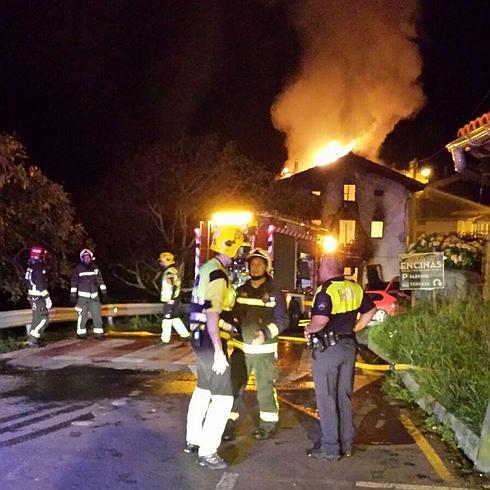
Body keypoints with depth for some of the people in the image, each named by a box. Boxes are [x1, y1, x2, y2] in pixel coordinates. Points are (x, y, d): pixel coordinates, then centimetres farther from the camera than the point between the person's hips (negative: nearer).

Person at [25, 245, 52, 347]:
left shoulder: (30, 268, 11)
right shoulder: (38, 268, -19)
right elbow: (41, 285, -23)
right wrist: (47, 298, -20)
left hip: (32, 296, 10)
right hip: (38, 297, -10)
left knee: (37, 318, 18)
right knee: (43, 319, -7)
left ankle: (32, 338, 23)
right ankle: (32, 340, -9)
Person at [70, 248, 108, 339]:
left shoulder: (95, 267, 8)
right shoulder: (78, 269, -3)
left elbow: (100, 280, 12)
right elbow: (74, 283, -3)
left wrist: (104, 292, 10)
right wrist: (73, 295, -6)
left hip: (94, 296, 3)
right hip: (83, 296, -3)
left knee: (97, 314, 0)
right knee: (82, 315, -6)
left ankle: (98, 333, 5)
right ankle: (81, 333, 5)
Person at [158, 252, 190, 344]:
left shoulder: (170, 272, -17)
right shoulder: (173, 271, 15)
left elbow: (174, 286, -24)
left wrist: (171, 298, -24)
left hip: (170, 300, -10)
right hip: (171, 299, 10)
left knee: (167, 319, -2)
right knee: (175, 318, 15)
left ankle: (165, 339, 5)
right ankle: (185, 334, 16)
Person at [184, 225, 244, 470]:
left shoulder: (207, 268, 11)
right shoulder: (218, 275, -19)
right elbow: (212, 315, -25)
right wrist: (219, 352, -25)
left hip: (199, 337, 10)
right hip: (209, 340, -10)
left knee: (204, 389, 22)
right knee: (223, 396, -5)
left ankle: (193, 440, 33)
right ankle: (207, 451, -1)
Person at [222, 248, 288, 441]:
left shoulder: (274, 292, -2)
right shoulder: (240, 291, 9)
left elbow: (282, 320, -5)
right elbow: (232, 315, 16)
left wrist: (266, 333, -20)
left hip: (265, 349, -3)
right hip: (241, 347, 3)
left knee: (265, 388, 5)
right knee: (233, 386, 0)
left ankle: (268, 425, 20)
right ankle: (229, 423, 9)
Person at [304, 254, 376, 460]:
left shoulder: (326, 290, -18)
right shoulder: (354, 288, 6)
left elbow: (320, 320, -30)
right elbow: (370, 310, 16)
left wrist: (308, 330, -12)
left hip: (328, 349, -7)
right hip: (349, 346, 7)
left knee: (326, 399, 2)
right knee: (345, 397, 16)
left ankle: (330, 448, 7)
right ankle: (346, 444, 23)